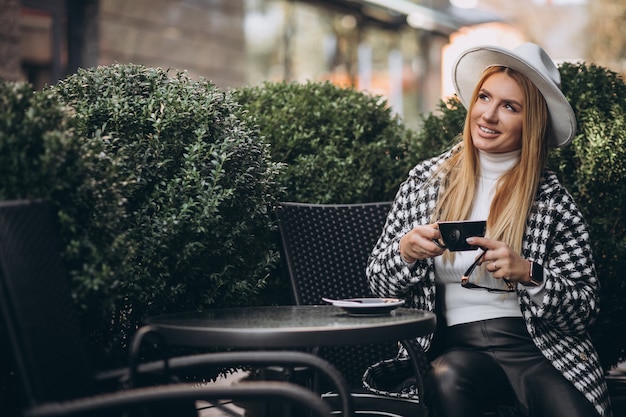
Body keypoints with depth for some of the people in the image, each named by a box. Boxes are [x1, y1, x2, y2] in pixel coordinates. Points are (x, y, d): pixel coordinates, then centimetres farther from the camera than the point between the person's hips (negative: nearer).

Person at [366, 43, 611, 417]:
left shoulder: (554, 200, 2)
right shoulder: (426, 181, 7)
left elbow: (585, 311, 2)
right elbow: (379, 281, 11)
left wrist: (528, 273, -15)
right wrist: (405, 251, -10)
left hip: (534, 343, 0)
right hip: (455, 344, 1)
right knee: (449, 378, -33)